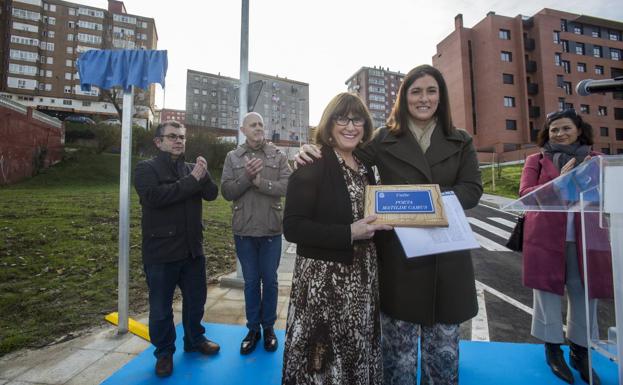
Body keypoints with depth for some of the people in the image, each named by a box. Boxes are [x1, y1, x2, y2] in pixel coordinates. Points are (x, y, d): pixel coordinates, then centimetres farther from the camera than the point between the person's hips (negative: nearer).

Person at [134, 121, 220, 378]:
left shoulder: (191, 169, 10)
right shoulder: (147, 168, -5)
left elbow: (212, 194, -2)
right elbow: (154, 196, -24)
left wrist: (204, 174, -20)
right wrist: (192, 180, -20)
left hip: (193, 249, 5)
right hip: (160, 252, -4)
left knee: (196, 299, 18)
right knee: (161, 307, 11)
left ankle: (195, 340, 40)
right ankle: (164, 352, 33)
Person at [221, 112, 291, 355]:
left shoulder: (278, 156, 1)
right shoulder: (233, 157, 4)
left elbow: (287, 185, -11)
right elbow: (226, 191, -4)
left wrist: (260, 182, -21)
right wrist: (247, 176, -18)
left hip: (271, 230, 0)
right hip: (244, 230, 1)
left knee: (270, 281, 12)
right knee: (251, 282, 13)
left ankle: (268, 327, 31)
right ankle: (253, 328, 30)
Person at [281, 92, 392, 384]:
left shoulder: (365, 168, 9)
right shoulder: (312, 167, -12)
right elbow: (292, 228, -18)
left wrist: (375, 226, 1)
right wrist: (349, 233, -23)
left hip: (362, 280, 6)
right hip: (323, 281, -6)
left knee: (357, 352, 18)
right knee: (324, 359, 9)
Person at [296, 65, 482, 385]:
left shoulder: (461, 142, 9)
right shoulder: (385, 139, 2)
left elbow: (472, 190, 3)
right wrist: (313, 153, -21)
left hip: (446, 256, 3)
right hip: (398, 254, -2)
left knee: (443, 343, 18)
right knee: (399, 344, 12)